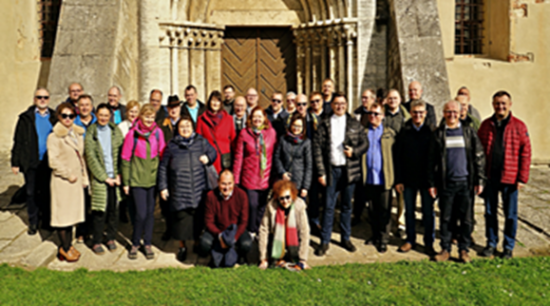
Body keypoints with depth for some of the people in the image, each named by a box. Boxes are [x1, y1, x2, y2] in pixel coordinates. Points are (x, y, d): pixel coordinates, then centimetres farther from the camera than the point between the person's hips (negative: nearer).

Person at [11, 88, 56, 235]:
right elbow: (18, 141, 1)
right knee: (31, 193, 7)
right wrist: (15, 162, -3)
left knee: (47, 193, 10)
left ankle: (47, 221, 25)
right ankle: (33, 222, 21)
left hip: (49, 163, 1)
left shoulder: (54, 118, 5)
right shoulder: (26, 118, 1)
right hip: (31, 162, -1)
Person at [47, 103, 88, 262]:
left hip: (76, 180, 7)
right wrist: (68, 174, -13)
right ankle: (65, 248, 9)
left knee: (72, 212, 11)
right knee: (63, 214, 0)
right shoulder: (54, 137, -10)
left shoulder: (78, 134, 11)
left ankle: (68, 245, 21)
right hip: (61, 180, -7)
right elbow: (53, 161, -15)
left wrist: (84, 177, 13)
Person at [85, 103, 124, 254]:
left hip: (114, 177, 2)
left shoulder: (115, 131, 6)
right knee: (100, 211, 0)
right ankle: (96, 241, 14)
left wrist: (119, 174, -5)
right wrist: (104, 177, -8)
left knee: (114, 209, 8)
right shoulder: (91, 133, -1)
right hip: (99, 178, -2)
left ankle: (111, 238, 23)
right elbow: (91, 157, -5)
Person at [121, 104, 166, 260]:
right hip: (137, 180, -2)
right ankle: (135, 244, 15)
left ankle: (147, 244, 23)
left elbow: (162, 156, 9)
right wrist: (125, 182, -1)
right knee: (141, 214, -6)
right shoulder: (133, 134, -5)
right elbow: (125, 158, -1)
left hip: (153, 179, 3)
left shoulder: (158, 132, 2)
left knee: (150, 213, 9)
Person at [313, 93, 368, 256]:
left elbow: (365, 143, 9)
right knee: (328, 206, 0)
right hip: (331, 169, -1)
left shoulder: (355, 124, 8)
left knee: (347, 206, 11)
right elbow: (317, 149, -1)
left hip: (349, 169, 2)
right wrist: (321, 172, -7)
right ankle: (324, 241, 8)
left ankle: (345, 238, 23)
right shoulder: (324, 125, 3)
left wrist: (354, 152, -11)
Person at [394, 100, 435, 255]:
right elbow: (397, 157, 2)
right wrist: (398, 180, -2)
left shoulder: (430, 131, -2)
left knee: (428, 212, 6)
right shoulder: (404, 132, 2)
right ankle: (410, 240, 24)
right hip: (408, 179, 2)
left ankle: (429, 243, 18)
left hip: (426, 179, -1)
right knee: (409, 211, 11)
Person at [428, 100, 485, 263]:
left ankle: (464, 249, 17)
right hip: (445, 183, 0)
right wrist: (431, 183, 2)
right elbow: (432, 160, 6)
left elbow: (479, 156, 6)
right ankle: (445, 249, 18)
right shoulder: (438, 134, 5)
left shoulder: (469, 132, 5)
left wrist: (479, 180, 1)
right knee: (445, 218, 6)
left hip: (465, 182, 0)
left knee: (466, 218, 4)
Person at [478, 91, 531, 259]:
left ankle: (508, 246, 22)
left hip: (509, 177, -2)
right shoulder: (486, 125, 5)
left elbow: (525, 153, -4)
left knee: (510, 214, 8)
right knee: (490, 212, 12)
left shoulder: (519, 126, -3)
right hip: (489, 176, 2)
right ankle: (491, 243, 26)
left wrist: (522, 178, -8)